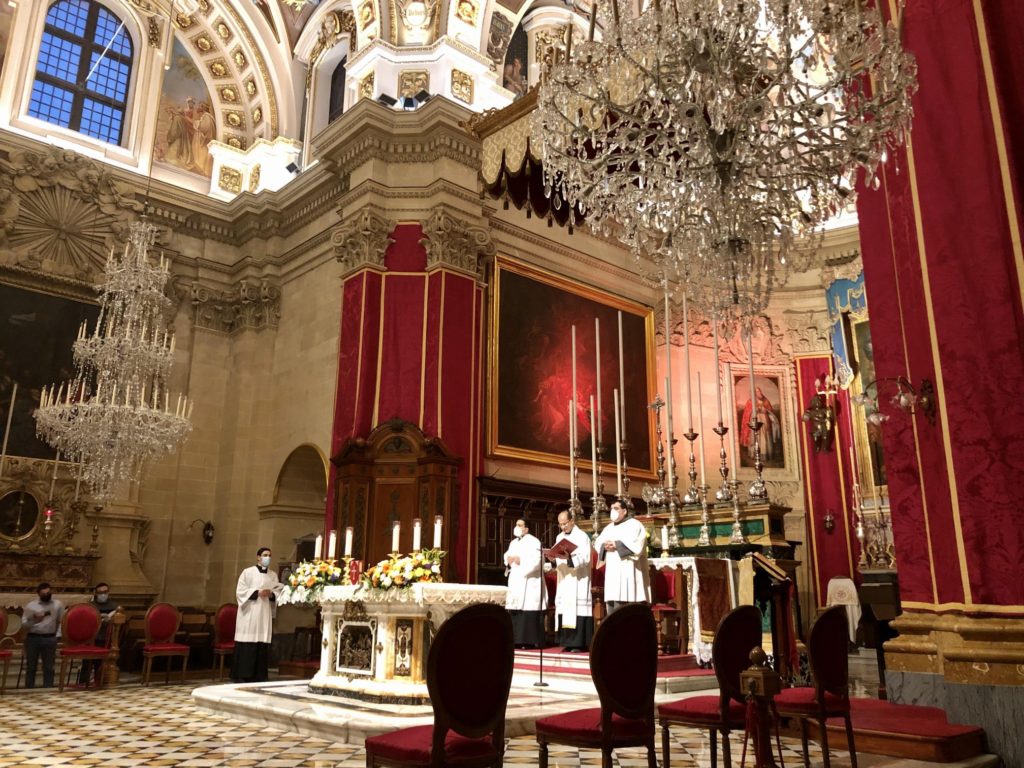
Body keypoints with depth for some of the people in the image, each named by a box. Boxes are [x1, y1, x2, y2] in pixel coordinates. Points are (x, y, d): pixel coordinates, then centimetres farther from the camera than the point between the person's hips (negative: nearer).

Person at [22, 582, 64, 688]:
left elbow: (61, 621, 11)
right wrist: (33, 621, -20)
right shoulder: (30, 606, 2)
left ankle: (48, 689, 10)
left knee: (48, 667, 4)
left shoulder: (58, 604, 6)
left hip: (50, 638, 0)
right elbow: (23, 622, -1)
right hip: (32, 638, 0)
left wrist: (57, 635, 3)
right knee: (31, 666, 6)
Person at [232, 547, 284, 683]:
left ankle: (259, 676, 7)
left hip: (265, 614, 4)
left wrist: (272, 595, -9)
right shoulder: (247, 572, 1)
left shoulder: (273, 575, 14)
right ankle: (243, 675, 0)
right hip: (249, 613, -4)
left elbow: (279, 591, 12)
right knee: (247, 646, -7)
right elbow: (240, 591, -5)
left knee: (263, 646, 2)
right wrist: (257, 592, -14)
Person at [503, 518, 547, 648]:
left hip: (529, 582, -8)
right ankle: (517, 639, 11)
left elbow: (537, 560, -17)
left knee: (529, 611, -10)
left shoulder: (533, 542, -6)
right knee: (514, 611, 5)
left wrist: (521, 560, -17)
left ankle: (530, 640, -6)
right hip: (515, 581, 8)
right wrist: (509, 559, -4)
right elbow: (507, 556, 18)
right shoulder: (514, 543, 19)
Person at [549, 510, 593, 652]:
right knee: (565, 608, 3)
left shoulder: (582, 536, -5)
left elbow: (585, 558, -15)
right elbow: (557, 557, 15)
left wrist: (570, 557, -29)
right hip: (564, 579, 7)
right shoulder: (559, 537, 15)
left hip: (578, 580, -6)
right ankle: (569, 642, 7)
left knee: (577, 608, -10)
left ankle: (580, 642, -7)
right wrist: (553, 559, -7)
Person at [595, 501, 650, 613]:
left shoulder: (635, 525, 0)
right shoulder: (609, 527, 21)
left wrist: (617, 545, -13)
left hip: (628, 573, -7)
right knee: (612, 609, 3)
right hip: (612, 573, 7)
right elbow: (598, 543, 14)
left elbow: (637, 545, -14)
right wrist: (605, 546, -8)